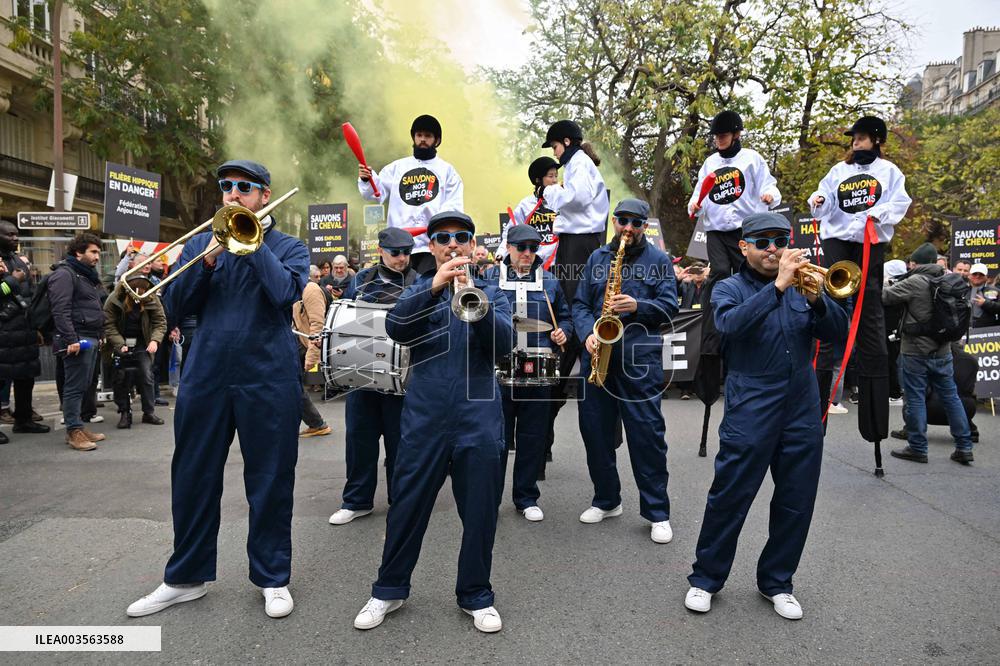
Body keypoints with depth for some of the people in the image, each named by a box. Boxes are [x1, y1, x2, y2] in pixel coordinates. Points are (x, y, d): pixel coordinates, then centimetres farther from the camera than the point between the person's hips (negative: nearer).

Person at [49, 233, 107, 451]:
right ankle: (74, 431, -2)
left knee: (83, 385, 12)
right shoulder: (65, 274, -9)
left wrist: (99, 335, 21)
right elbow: (61, 310, -18)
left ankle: (78, 426, 18)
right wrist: (71, 340, -24)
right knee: (75, 386, -6)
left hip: (91, 338, 10)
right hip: (78, 339, -10)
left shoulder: (88, 275, 22)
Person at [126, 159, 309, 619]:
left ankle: (272, 577, 20)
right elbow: (176, 306, 4)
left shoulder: (288, 247, 5)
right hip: (206, 375, 3)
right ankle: (186, 577, 27)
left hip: (268, 378, -3)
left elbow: (285, 292, -16)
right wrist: (209, 259, -9)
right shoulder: (200, 243, 13)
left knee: (270, 481, 4)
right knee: (193, 478, 10)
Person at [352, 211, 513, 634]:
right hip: (424, 418, 0)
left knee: (480, 514, 8)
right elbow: (395, 328, -11)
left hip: (479, 420, 0)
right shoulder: (419, 290, 10)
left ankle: (476, 595, 27)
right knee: (407, 508, 8)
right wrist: (435, 285, -24)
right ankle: (389, 590, 28)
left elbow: (503, 343, -9)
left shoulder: (492, 294, 10)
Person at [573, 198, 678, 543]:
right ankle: (606, 500, 25)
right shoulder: (597, 258, 15)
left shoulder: (659, 261, 7)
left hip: (640, 358, -3)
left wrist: (637, 306, -18)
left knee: (647, 432, -4)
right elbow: (580, 304, 10)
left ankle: (657, 512, 7)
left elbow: (669, 305, -1)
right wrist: (587, 334, -7)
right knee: (595, 429, 8)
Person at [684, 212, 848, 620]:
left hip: (802, 413, 4)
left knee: (796, 502, 10)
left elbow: (840, 332, 2)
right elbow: (730, 325, -19)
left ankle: (776, 582, 28)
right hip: (750, 413, -4)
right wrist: (778, 286, -25)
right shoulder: (730, 289, 3)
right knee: (729, 499, 0)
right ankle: (705, 579, 17)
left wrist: (816, 298, -16)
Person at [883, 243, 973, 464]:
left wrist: (901, 281, 5)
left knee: (915, 399, 1)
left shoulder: (915, 282, -14)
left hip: (916, 351, -7)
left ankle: (917, 448, 7)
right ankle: (964, 447, 16)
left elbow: (885, 296, -13)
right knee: (951, 397, 12)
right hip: (943, 350, 7)